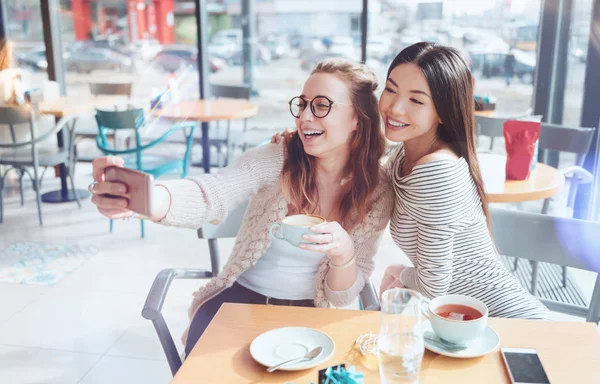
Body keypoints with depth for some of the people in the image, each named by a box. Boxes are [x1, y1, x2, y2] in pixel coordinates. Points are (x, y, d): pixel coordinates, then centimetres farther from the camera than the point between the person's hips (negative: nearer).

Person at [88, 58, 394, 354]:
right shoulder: (275, 159, -12)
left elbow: (341, 296, -4)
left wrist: (344, 252, -27)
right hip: (245, 296, 0)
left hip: (311, 313, 1)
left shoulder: (377, 193, -7)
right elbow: (209, 195, -31)